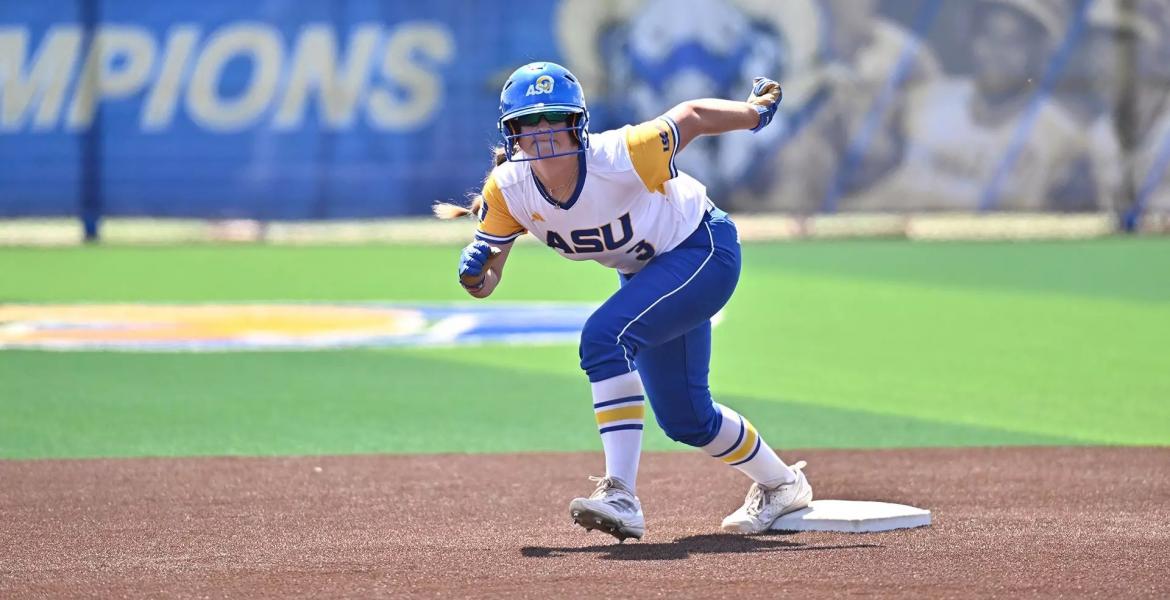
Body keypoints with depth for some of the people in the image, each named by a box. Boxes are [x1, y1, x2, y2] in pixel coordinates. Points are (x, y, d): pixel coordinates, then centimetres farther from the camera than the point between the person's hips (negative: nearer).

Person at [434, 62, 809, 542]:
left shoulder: (623, 156, -35)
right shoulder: (507, 190, -21)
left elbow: (692, 117, -18)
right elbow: (485, 284, -16)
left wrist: (754, 110, -2)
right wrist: (473, 271, -39)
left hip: (704, 251, -7)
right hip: (647, 273, 7)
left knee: (603, 336, -30)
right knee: (684, 419, 16)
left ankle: (621, 495, -32)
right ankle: (780, 484, 43)